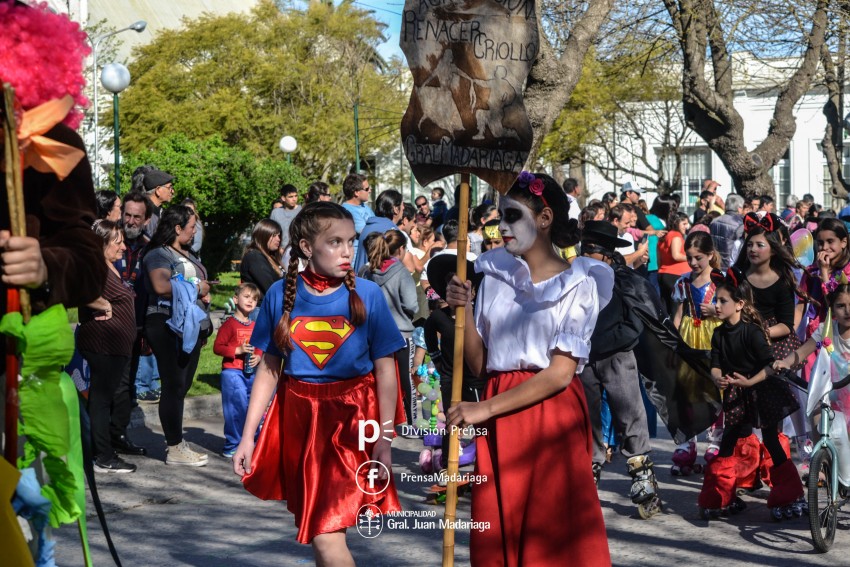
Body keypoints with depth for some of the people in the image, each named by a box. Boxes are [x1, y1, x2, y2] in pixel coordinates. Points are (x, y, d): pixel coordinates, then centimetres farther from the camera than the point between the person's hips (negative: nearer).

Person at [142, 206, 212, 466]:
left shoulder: (188, 256, 20)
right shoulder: (159, 254, -9)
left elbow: (201, 281, 35)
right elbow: (161, 285, -27)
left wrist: (205, 293, 11)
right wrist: (195, 286, -16)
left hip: (189, 325, 9)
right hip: (166, 324, -9)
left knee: (182, 386, 12)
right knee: (174, 385, -7)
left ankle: (177, 442, 19)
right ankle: (175, 448, -2)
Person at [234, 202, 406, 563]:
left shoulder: (367, 295, -7)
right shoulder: (281, 295, -1)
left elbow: (385, 370, -3)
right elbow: (269, 368, 6)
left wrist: (384, 442, -6)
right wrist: (248, 436, 5)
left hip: (351, 421, -3)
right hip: (298, 419, 3)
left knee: (325, 535, -12)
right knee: (318, 528, 12)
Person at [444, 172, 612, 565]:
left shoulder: (578, 284, -2)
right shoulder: (495, 275, 10)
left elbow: (560, 372, -10)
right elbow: (479, 364, 9)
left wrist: (486, 409, -14)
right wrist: (464, 311, -6)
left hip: (552, 414, -4)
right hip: (499, 423, 4)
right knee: (497, 535, 5)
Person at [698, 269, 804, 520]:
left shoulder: (753, 332, -18)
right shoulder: (719, 334, 0)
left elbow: (770, 365, -19)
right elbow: (716, 365, -2)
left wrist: (749, 382, -32)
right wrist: (718, 378, -24)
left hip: (761, 393, -6)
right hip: (735, 396, 6)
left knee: (771, 442, -1)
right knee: (726, 443, 6)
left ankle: (789, 497, 9)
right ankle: (718, 498, 15)